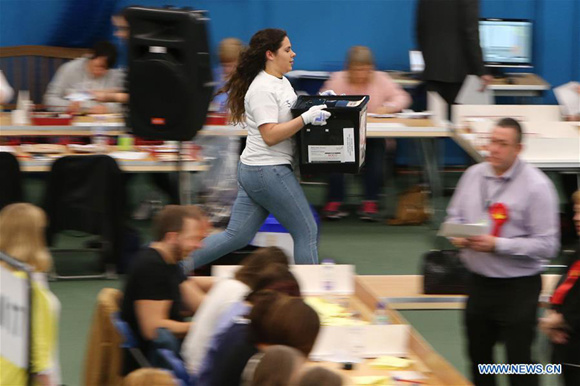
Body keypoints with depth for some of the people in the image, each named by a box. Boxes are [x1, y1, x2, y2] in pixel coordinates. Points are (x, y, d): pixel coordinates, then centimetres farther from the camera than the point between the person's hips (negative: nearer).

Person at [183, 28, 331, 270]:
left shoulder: (281, 82, 14)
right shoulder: (262, 89, -17)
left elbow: (288, 113, 27)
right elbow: (270, 135, -22)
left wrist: (318, 103, 12)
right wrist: (306, 119, -26)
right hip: (269, 172, -10)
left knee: (236, 237, 10)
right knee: (306, 232, 0)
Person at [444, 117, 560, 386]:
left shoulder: (536, 186, -14)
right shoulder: (474, 175, 3)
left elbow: (546, 245, -17)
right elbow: (454, 215, 16)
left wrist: (497, 245, -22)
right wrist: (458, 236, -7)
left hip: (518, 287, -6)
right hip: (479, 281, 6)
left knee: (519, 362, -4)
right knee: (478, 356, 18)